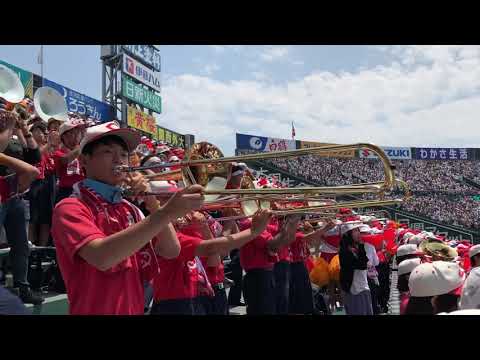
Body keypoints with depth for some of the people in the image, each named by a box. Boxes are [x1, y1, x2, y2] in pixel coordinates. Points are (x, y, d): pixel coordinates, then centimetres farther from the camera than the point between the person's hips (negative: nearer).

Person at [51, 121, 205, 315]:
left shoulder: (129, 208, 9)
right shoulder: (70, 207, -12)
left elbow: (171, 251, 0)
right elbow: (101, 257, -30)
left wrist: (152, 201, -11)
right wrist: (167, 212, -35)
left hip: (133, 308, 6)